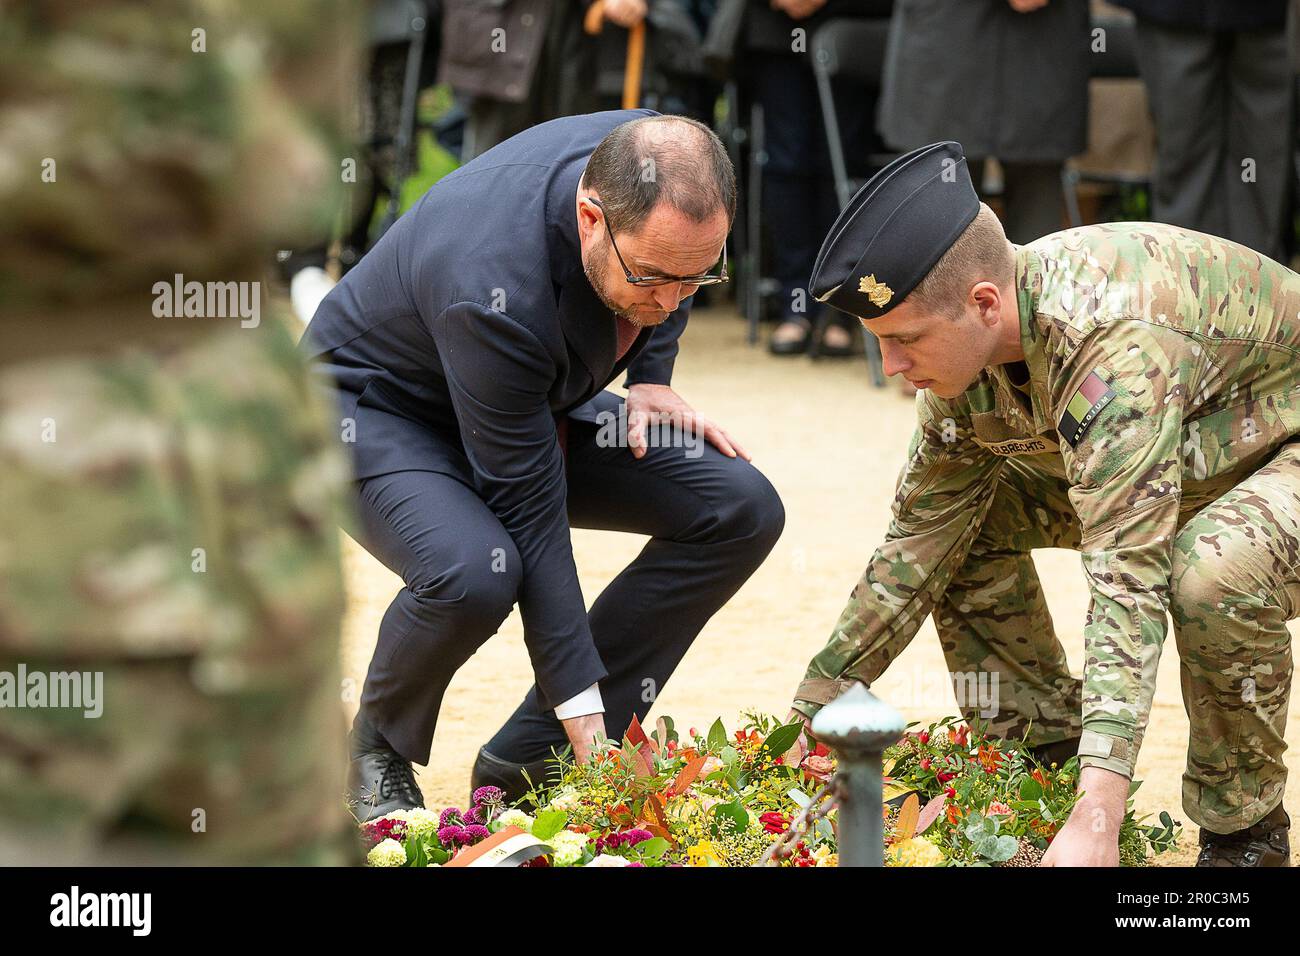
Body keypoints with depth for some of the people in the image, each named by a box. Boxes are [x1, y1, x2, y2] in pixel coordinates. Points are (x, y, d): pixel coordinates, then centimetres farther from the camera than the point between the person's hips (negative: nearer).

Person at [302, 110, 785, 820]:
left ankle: (527, 760, -4)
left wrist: (649, 380, -5)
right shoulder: (494, 296, -40)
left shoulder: (661, 166, -22)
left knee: (741, 513, -10)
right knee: (472, 574, -39)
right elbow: (529, 516, -35)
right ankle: (378, 751, -5)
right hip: (375, 408, -7)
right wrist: (585, 717, -33)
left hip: (538, 399, 8)